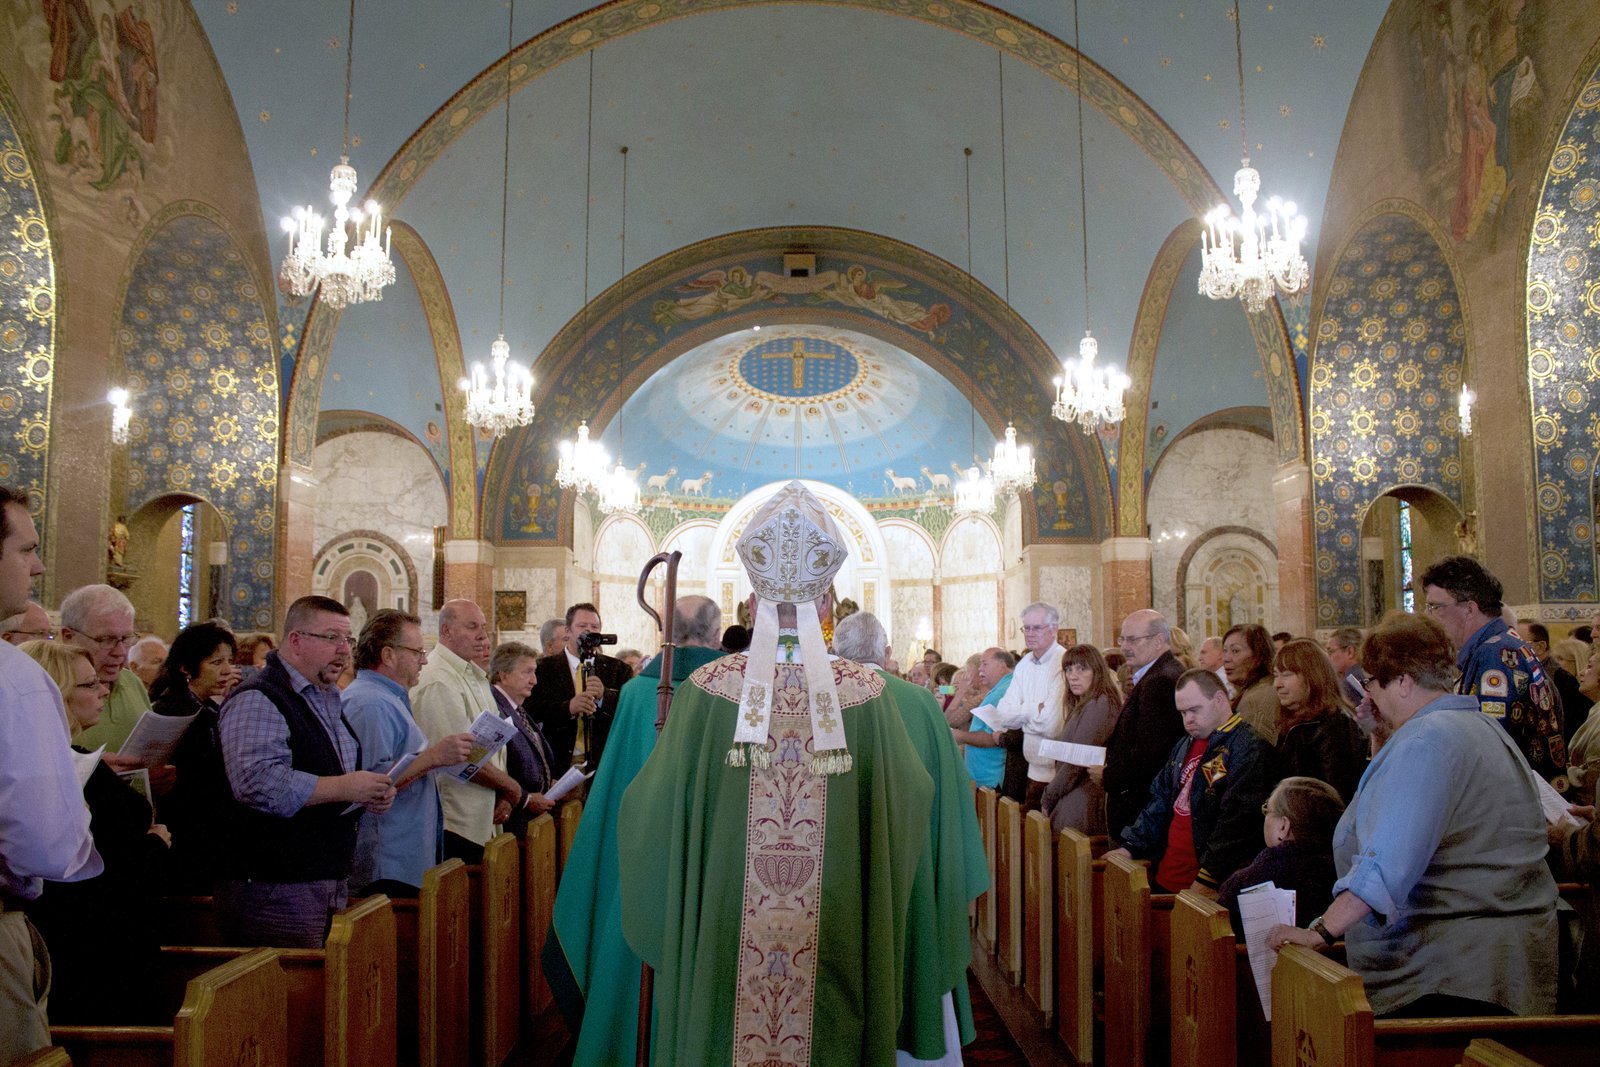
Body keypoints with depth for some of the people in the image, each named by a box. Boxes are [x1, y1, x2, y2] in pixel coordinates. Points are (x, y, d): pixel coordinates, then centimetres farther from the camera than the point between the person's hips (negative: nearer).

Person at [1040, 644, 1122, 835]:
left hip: (1081, 802, -9)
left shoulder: (1098, 705, -14)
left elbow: (1077, 762, -16)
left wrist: (1047, 799, -6)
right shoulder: (1083, 706, 17)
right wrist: (1049, 797, 7)